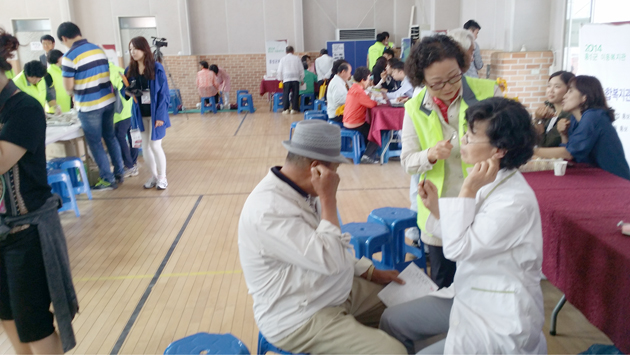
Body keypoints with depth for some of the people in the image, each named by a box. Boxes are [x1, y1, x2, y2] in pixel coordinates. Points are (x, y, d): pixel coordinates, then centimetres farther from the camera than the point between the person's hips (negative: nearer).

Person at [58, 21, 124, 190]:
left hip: (89, 106, -6)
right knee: (110, 137, 17)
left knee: (95, 144, 6)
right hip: (108, 100, 6)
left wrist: (75, 94, 11)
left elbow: (68, 87, -11)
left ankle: (108, 180, 13)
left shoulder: (70, 56, -15)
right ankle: (119, 173, 25)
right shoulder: (99, 49, 6)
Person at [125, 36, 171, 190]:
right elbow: (126, 90, 13)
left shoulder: (157, 68, -9)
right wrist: (129, 92, -12)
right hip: (140, 114, 5)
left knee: (155, 145, -2)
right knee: (145, 147, 9)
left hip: (155, 113, -4)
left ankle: (162, 177, 15)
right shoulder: (130, 70, 3)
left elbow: (163, 93, -10)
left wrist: (160, 115, -16)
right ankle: (154, 175, 25)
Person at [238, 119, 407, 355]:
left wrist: (371, 272, 10)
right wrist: (328, 198, -25)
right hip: (298, 319, -9)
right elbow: (331, 260, -30)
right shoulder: (269, 208, -28)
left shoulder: (302, 191, 3)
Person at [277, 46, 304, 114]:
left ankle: (286, 109, -3)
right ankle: (294, 109, 0)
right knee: (295, 94, 3)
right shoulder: (297, 58, 7)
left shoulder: (283, 59, 5)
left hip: (286, 79, -1)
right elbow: (301, 69, 9)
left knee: (285, 94, 3)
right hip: (295, 79, 1)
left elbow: (279, 70, 6)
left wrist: (280, 79, 17)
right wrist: (302, 79, 17)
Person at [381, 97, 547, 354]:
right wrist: (436, 208, -5)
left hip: (501, 318, -8)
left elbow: (457, 248, -24)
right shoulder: (489, 182, 1)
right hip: (469, 297, 8)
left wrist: (468, 192, -24)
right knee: (392, 321, 6)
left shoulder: (516, 201, -26)